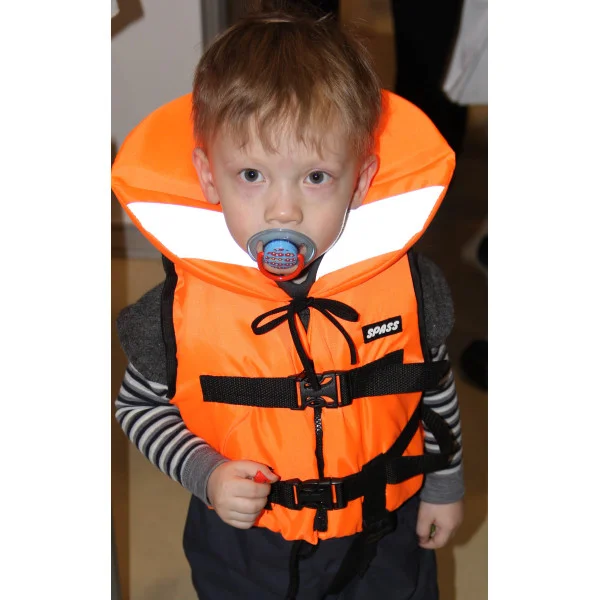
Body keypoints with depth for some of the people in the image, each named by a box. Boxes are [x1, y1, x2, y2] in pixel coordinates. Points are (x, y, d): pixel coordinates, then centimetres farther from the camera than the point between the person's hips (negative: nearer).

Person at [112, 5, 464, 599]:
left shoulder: (407, 285, -19)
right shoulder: (181, 308, -23)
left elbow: (435, 385, -1)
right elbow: (138, 403, -6)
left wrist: (445, 482, 9)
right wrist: (204, 473, -20)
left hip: (385, 536, 1)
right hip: (242, 545, 0)